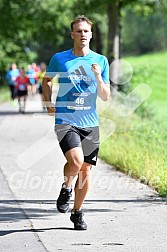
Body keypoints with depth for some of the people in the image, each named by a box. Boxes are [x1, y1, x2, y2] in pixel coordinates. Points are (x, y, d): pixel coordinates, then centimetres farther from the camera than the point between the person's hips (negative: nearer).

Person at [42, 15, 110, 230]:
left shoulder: (101, 61, 5)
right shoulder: (59, 59, 1)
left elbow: (105, 97, 5)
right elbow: (46, 80, 20)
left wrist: (98, 77, -12)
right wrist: (49, 102, 5)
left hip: (90, 123, 3)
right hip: (65, 121, -3)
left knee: (85, 169, 4)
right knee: (76, 161, -24)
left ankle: (77, 212, 21)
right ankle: (66, 188, 8)